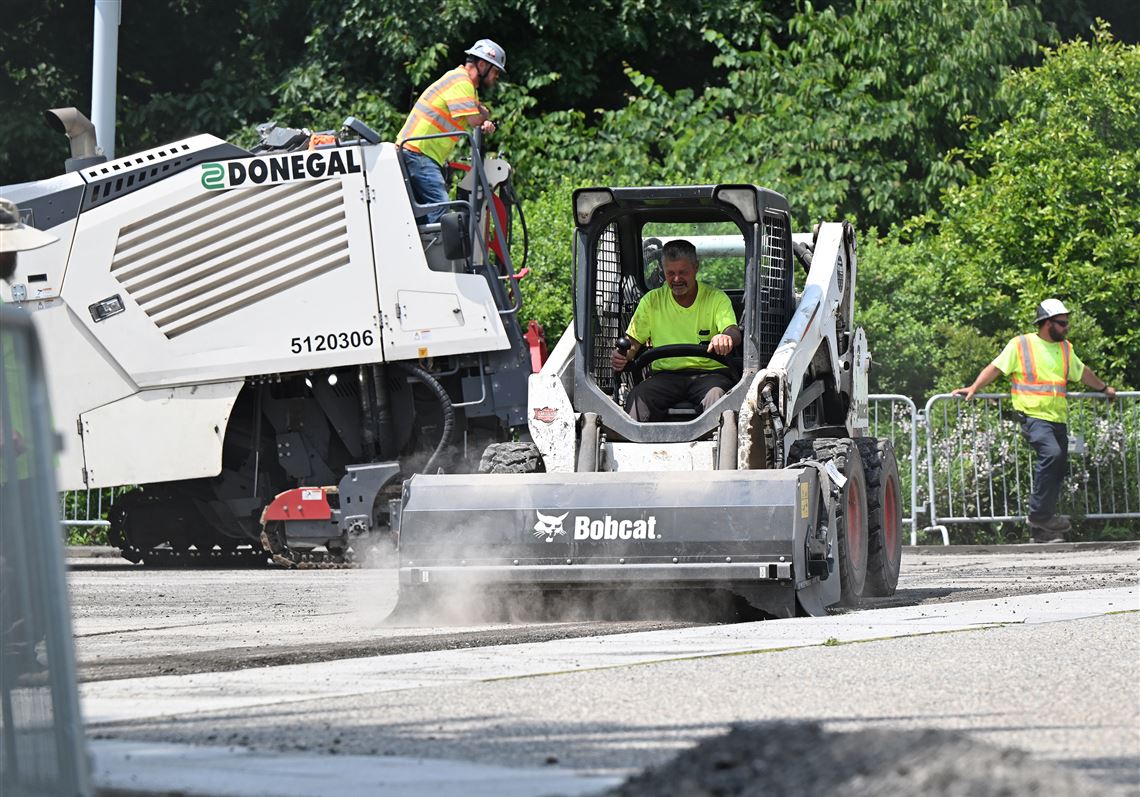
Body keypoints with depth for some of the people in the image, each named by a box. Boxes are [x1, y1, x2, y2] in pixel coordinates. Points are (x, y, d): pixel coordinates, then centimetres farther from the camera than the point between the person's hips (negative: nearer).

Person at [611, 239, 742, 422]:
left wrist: (726, 337, -35)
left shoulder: (717, 298, 7)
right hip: (666, 375, 2)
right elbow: (633, 340, 11)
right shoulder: (651, 301, 14)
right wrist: (621, 355, -15)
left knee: (715, 395, -37)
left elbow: (734, 332, -8)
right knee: (637, 397, -30)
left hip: (709, 373, -2)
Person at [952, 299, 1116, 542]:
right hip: (1034, 415, -7)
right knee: (1051, 454, -29)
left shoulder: (1065, 349, 19)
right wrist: (974, 388, -10)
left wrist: (1104, 388, 48)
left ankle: (1041, 530, 7)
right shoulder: (1020, 345, 0)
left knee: (1057, 469, 2)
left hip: (1058, 419, 7)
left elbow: (1082, 372, 36)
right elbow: (996, 368, 0)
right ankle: (1040, 514, -24)